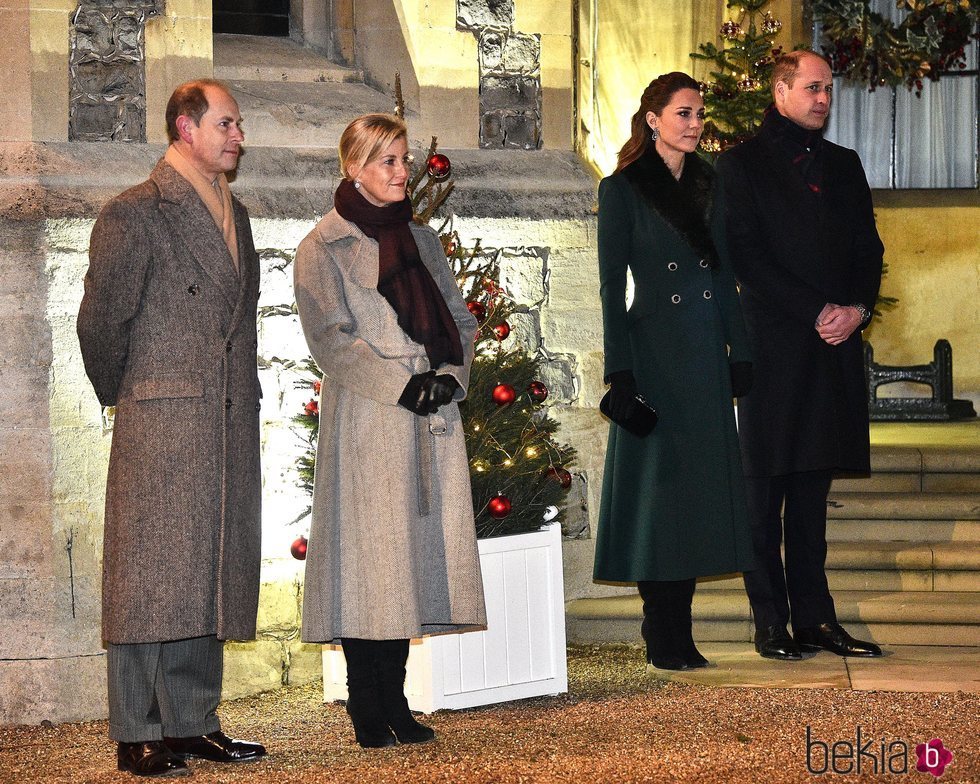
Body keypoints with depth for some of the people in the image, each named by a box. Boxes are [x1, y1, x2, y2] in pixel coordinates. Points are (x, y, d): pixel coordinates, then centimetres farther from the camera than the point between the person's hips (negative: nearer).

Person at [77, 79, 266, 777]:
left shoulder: (234, 215, 18)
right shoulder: (135, 214, -5)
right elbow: (101, 319, -4)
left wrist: (240, 394, 16)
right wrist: (122, 396, 5)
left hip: (231, 424, 7)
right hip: (161, 423, -7)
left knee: (210, 576, 8)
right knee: (150, 574, -6)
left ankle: (194, 724, 13)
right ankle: (138, 735, -3)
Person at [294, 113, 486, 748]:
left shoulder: (422, 241, 18)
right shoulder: (325, 249, -1)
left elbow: (460, 321, 16)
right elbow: (331, 337, -9)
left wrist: (450, 375, -4)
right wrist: (403, 386, -16)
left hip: (433, 422, 6)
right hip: (367, 423, -6)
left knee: (418, 549, 4)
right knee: (369, 557, -6)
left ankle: (394, 702, 10)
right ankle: (370, 712, -1)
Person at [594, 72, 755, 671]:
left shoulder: (709, 185, 12)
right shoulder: (622, 190, -3)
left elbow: (727, 277, 14)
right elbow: (613, 287, -6)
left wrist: (740, 352, 7)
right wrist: (620, 371, -12)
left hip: (708, 355, 5)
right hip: (655, 354, -5)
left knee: (701, 486, 6)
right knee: (657, 488, -3)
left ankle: (680, 632, 12)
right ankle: (662, 636, 4)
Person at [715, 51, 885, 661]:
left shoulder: (844, 165, 19)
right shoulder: (743, 164, 1)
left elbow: (869, 248, 16)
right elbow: (747, 256, -7)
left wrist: (858, 308, -3)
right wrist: (817, 313, -12)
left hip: (835, 346, 5)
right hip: (773, 342, -5)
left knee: (814, 485, 7)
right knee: (767, 485, -2)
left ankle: (815, 616, 9)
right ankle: (772, 622, 1)